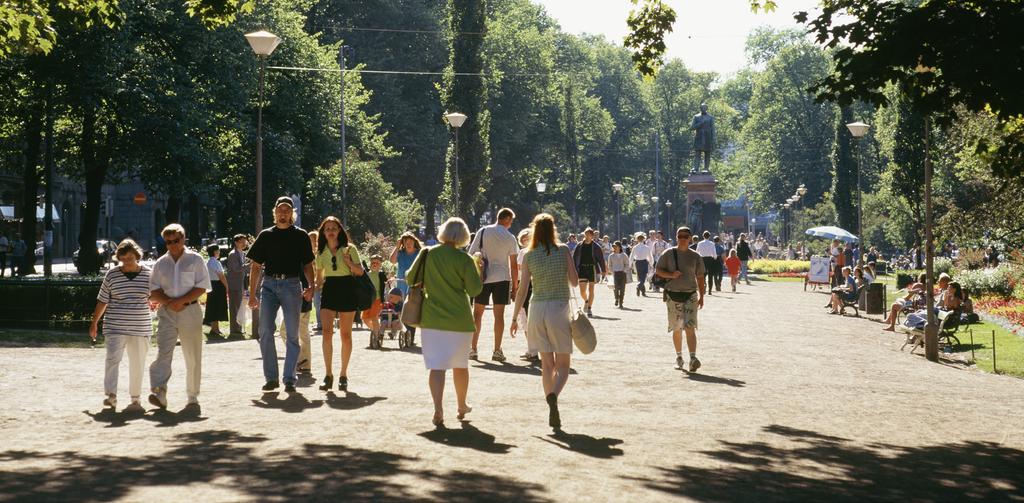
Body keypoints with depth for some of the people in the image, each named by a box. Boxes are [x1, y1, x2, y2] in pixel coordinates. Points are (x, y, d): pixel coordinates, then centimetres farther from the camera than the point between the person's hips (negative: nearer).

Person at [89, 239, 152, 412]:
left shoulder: (147, 274, 3)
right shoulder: (112, 274, 2)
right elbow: (102, 300, 9)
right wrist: (94, 323, 11)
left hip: (140, 327, 1)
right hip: (115, 326, -1)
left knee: (137, 363, 6)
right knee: (113, 358, -15)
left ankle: (135, 398, 16)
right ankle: (111, 396, -20)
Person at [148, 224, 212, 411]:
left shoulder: (195, 260, 3)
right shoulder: (160, 263, 12)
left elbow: (202, 287, -4)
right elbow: (153, 290, 8)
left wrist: (181, 301, -14)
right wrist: (168, 302, -10)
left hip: (190, 310, -2)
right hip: (166, 313, 2)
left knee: (193, 357, 2)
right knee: (163, 353, -13)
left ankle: (193, 398, 10)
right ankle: (159, 394, -22)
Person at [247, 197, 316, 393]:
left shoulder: (300, 236, 8)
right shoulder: (266, 235, 11)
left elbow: (308, 265, 10)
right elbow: (256, 266, 13)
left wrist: (311, 286, -8)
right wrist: (252, 294, 6)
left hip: (291, 284, -1)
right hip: (269, 284, 1)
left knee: (292, 335, 0)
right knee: (265, 332, -4)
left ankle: (289, 379, 4)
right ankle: (271, 378, 4)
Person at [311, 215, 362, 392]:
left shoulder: (349, 248, 0)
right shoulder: (321, 252, 11)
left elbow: (360, 272, -2)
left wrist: (349, 262, -17)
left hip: (347, 290, -2)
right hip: (329, 290, 2)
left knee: (345, 334, 2)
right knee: (327, 332, -11)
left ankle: (343, 375, 11)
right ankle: (328, 375, -7)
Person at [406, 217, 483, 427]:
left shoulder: (427, 254, -3)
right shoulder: (465, 260, -10)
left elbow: (410, 278, 5)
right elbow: (475, 290, -8)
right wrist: (477, 270, 7)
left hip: (431, 319, 1)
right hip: (459, 319, -1)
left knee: (436, 365, -1)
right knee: (460, 365, 16)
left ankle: (438, 409, -17)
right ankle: (462, 406, 30)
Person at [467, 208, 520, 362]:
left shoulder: (483, 231, -1)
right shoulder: (510, 238, -3)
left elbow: (471, 254, -2)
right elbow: (514, 265, -2)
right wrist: (515, 285, 5)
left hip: (482, 278, 1)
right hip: (502, 278, -1)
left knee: (477, 312, 10)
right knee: (499, 314, 3)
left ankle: (473, 349, 10)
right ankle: (497, 351, 3)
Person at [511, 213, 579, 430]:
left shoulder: (529, 256, 0)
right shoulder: (563, 250, -4)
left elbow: (522, 289, -2)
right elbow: (574, 282, -1)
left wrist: (515, 318, 6)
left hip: (537, 309, 2)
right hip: (559, 309, -2)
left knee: (547, 364, 11)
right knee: (563, 365, 4)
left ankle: (553, 416, 9)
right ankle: (553, 394, -28)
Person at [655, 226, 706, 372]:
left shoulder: (695, 256, 5)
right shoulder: (668, 254, 3)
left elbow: (700, 277, 9)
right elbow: (658, 270, 4)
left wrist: (701, 296, 5)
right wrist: (671, 275, -14)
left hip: (690, 295, -1)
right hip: (673, 295, 1)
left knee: (690, 327, -13)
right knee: (676, 328, 9)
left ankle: (693, 357, -22)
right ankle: (679, 356, 25)